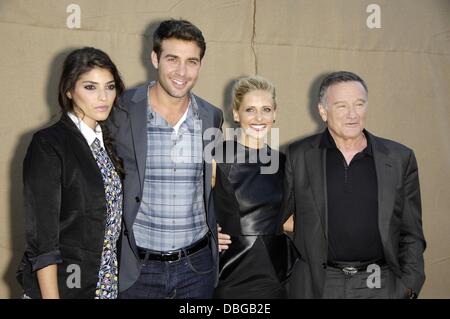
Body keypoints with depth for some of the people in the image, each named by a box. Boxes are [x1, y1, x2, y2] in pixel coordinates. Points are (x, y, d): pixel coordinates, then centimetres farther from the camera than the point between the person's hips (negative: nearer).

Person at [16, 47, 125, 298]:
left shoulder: (107, 141, 5)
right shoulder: (47, 145, -14)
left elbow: (112, 216, 8)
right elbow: (42, 239, -16)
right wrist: (50, 296, -18)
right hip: (62, 286, -5)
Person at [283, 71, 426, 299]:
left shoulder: (400, 158, 1)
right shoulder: (298, 156, -2)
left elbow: (411, 235, 4)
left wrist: (408, 287, -3)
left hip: (380, 285, 1)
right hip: (319, 285, 0)